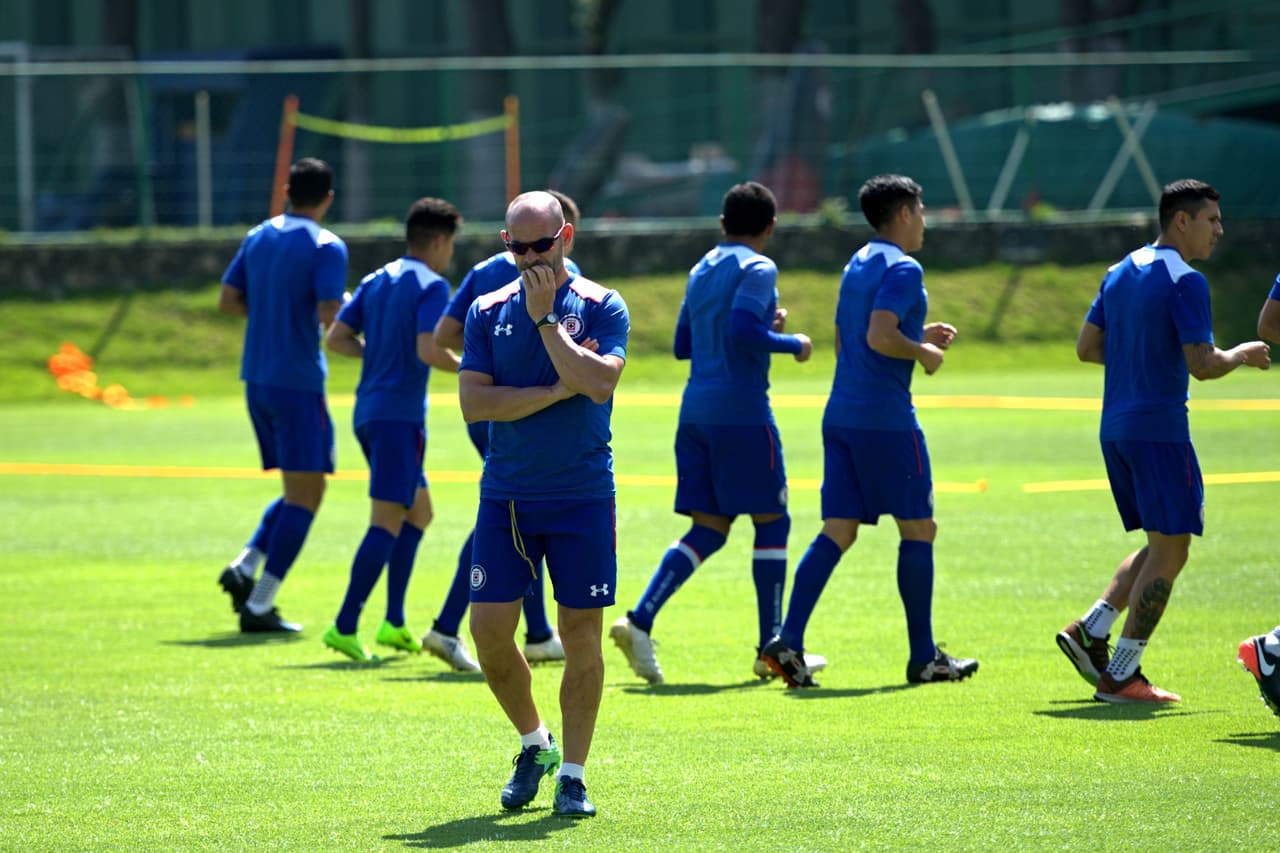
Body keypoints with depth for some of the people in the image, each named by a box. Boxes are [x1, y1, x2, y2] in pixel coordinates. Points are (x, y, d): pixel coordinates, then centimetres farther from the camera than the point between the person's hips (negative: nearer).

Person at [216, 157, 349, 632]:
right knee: (305, 495, -2)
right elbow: (330, 316, -20)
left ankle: (245, 566, 0)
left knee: (299, 491, 18)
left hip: (256, 379, 8)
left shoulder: (259, 237, 10)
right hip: (299, 382, -8)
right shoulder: (325, 247, -11)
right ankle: (259, 606, -7)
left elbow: (227, 301, 11)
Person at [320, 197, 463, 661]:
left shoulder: (375, 282, 14)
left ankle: (394, 623, 14)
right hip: (401, 415, -9)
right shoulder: (431, 286, -9)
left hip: (369, 413, 9)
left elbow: (335, 338, 12)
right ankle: (344, 627, -14)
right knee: (387, 522, -8)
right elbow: (429, 350, -21)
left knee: (419, 512, 18)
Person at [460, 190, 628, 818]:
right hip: (505, 495, 2)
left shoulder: (601, 307, -1)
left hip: (582, 495, -2)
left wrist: (544, 319, -14)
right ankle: (534, 743, 20)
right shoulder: (489, 312, 6)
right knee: (489, 628, -3)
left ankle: (571, 775, 9)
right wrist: (557, 391, -12)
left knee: (581, 633, -1)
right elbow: (473, 402, -5)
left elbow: (600, 382, -18)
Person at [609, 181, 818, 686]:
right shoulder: (757, 269, -8)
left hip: (696, 412, 7)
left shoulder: (701, 271, 17)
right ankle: (772, 648, 6)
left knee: (708, 529, 7)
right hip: (742, 411, -7)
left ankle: (640, 620, -11)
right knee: (772, 523, 4)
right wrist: (791, 344, -6)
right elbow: (741, 331, -22)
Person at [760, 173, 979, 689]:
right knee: (918, 529, 2)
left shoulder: (857, 266, 17)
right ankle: (923, 657, 7)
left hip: (840, 415, 8)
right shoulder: (902, 269, -11)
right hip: (886, 419, -8)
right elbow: (879, 338, -24)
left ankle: (789, 642, -11)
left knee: (837, 532, 3)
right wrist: (923, 352, -7)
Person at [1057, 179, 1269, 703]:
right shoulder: (1184, 281, -13)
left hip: (1116, 431, 9)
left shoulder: (1121, 272, 13)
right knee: (1169, 552, -3)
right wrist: (1241, 355, 0)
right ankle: (1121, 676, -5)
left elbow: (1087, 347, 17)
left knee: (1161, 547, 17)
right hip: (1160, 430, -9)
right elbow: (1202, 365, -19)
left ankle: (1090, 631, 6)